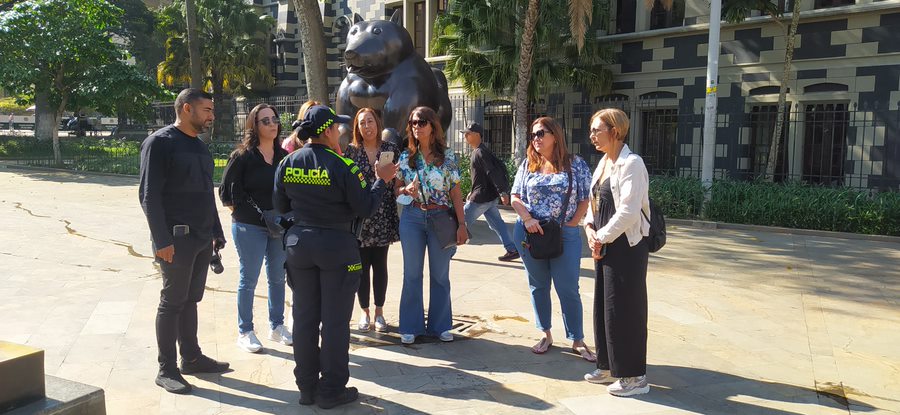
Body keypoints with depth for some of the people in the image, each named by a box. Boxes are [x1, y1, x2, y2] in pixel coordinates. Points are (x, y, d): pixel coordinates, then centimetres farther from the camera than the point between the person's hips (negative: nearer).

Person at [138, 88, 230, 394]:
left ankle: (191, 357, 25)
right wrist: (162, 240, -20)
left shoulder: (200, 146, 15)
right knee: (172, 301, 0)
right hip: (177, 237, -7)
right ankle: (166, 369, 9)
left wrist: (216, 232, 18)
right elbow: (149, 195, -15)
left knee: (190, 299, 15)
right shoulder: (160, 142, -10)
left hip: (202, 237, 8)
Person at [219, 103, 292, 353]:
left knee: (278, 278, 12)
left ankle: (277, 327, 25)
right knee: (248, 279, 3)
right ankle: (245, 332, 14)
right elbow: (226, 192, -5)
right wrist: (242, 211, -6)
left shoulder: (283, 156, 7)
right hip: (249, 227, -5)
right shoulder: (242, 156, -8)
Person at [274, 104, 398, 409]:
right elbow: (366, 208, -11)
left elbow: (281, 206, 8)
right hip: (337, 246, -5)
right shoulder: (342, 166, -15)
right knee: (335, 320, 4)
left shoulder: (288, 163, 1)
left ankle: (307, 387, 23)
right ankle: (331, 391, 13)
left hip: (299, 244, 5)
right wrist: (382, 180, 2)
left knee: (304, 316, 13)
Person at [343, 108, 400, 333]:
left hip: (382, 219, 1)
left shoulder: (391, 150, 3)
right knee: (362, 265, 6)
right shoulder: (351, 150, 1)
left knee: (380, 265, 8)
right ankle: (365, 312, 20)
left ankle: (379, 312, 20)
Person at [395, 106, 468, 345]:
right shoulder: (405, 157, 4)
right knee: (412, 274, 7)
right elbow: (396, 189, 11)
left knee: (440, 275, 8)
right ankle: (411, 326, 18)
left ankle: (440, 325, 21)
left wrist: (462, 224, -6)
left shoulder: (447, 156, 0)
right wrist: (406, 190, -12)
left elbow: (455, 192, -1)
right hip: (412, 218, 1)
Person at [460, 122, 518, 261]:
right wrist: (473, 192, 24)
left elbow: (493, 173, -24)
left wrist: (502, 192, -28)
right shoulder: (478, 151, 15)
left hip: (481, 198, -10)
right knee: (496, 223, 9)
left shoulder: (480, 153, -16)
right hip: (489, 196, 10)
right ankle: (512, 249, 8)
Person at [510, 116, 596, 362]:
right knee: (538, 286, 11)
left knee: (568, 289, 0)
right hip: (530, 233, 3)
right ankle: (546, 335, 25)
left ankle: (577, 341, 12)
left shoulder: (575, 164, -2)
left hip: (564, 234, -3)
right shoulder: (528, 164, 6)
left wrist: (571, 224, -10)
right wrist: (527, 219, -9)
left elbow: (586, 199, -2)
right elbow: (515, 197, 7)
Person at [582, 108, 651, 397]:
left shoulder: (631, 163, -15)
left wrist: (602, 238, -14)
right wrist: (590, 229, -2)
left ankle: (634, 376, 12)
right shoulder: (603, 162, 12)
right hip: (604, 246, 9)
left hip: (626, 246, -9)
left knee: (625, 309, -1)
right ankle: (610, 366, 29)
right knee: (604, 306, 15)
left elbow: (629, 211, -22)